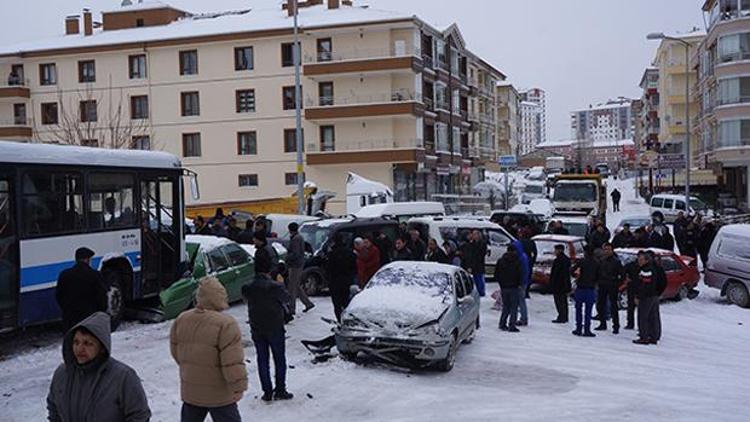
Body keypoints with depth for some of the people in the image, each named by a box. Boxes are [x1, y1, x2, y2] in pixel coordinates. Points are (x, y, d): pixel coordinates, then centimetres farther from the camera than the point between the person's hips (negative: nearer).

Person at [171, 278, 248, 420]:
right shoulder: (226, 324, -21)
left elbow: (175, 351, 12)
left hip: (190, 392, 6)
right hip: (219, 394, -6)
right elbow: (233, 362, -23)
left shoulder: (181, 320, -1)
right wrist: (239, 386, -13)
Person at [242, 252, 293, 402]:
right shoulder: (275, 286, -19)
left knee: (262, 360, 12)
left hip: (257, 330, 3)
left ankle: (267, 392, 14)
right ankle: (280, 391, 15)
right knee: (279, 360, 12)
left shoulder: (247, 288, -9)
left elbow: (247, 300, 6)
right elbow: (286, 299, -3)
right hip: (275, 328, -3)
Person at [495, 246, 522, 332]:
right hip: (514, 287, -4)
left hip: (503, 287, 4)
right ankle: (511, 326, -3)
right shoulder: (517, 262, -10)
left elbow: (496, 273, 6)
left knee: (506, 306, 16)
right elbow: (520, 275, -10)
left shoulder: (500, 261, 4)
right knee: (514, 307, 2)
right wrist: (518, 284, 6)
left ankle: (502, 324, 14)